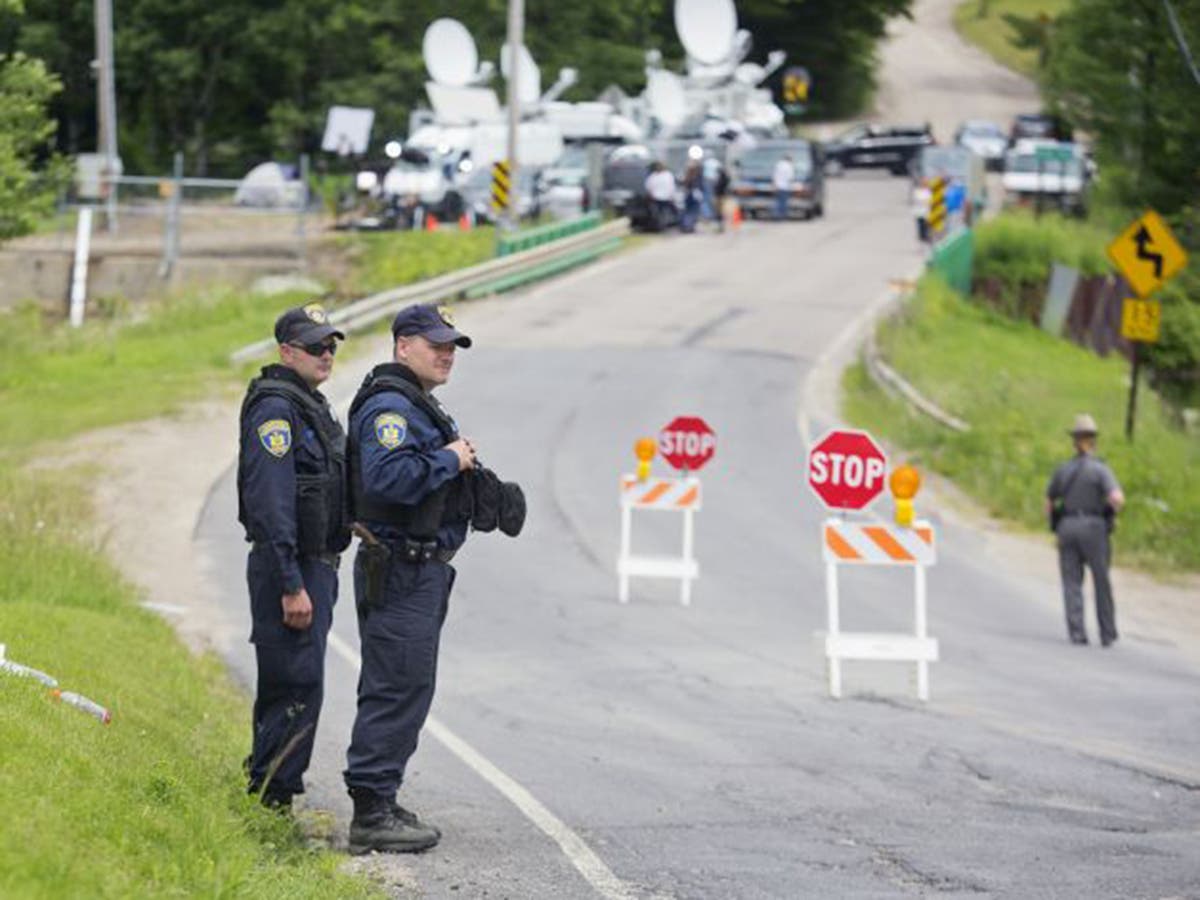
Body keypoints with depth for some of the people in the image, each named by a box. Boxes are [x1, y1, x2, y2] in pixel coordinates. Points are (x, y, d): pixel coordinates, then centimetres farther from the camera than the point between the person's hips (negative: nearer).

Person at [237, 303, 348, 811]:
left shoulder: (312, 406, 18)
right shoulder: (276, 408, -15)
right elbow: (271, 502, -21)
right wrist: (292, 585, -25)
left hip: (314, 567, 10)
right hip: (289, 567, -10)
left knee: (287, 688, 14)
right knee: (297, 689, -11)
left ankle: (264, 796, 22)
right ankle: (270, 800, -7)